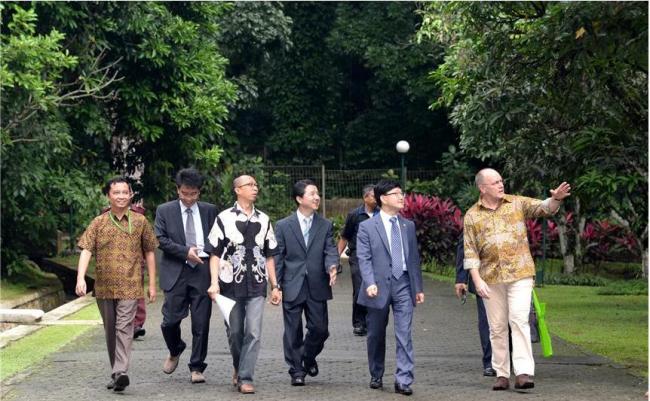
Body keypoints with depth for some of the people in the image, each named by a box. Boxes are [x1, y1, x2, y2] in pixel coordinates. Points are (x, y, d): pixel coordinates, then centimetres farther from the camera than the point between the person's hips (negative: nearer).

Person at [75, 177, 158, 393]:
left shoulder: (140, 221, 5)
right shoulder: (98, 222, 4)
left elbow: (149, 253, 10)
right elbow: (86, 250, -4)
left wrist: (152, 284, 7)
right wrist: (81, 278, -19)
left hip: (130, 286, -2)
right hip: (104, 287, 2)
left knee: (124, 328, -15)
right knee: (110, 331, 11)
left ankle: (120, 373, -25)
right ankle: (116, 372, 23)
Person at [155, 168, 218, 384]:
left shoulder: (210, 210, 9)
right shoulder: (164, 211, 6)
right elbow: (161, 239, -1)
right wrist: (185, 251, -12)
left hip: (203, 270, 1)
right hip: (176, 272, -1)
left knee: (201, 323, 0)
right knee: (171, 320, -5)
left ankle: (196, 368, 10)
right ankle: (175, 351, 27)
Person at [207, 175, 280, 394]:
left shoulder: (263, 220, 9)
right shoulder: (224, 219, -1)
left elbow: (269, 256, 13)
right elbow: (215, 254, -1)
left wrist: (275, 286, 10)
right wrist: (214, 283, -11)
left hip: (256, 286, 2)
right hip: (231, 285, -2)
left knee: (253, 333, -9)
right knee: (234, 332, 8)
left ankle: (245, 378, -4)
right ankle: (238, 368, 32)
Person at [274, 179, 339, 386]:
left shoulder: (325, 225, 7)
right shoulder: (283, 226, 2)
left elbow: (330, 251, 0)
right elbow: (277, 257, 2)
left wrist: (332, 266, -23)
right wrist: (276, 285, -3)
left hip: (317, 286, 2)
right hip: (292, 287, -2)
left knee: (320, 329, 3)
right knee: (293, 332, 3)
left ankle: (308, 357, 32)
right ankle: (296, 371, 15)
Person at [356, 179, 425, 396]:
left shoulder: (408, 226, 12)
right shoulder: (367, 227, -1)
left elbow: (414, 258, 13)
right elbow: (364, 259, -7)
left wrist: (418, 287, 11)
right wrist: (370, 283, -20)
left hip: (403, 285, 2)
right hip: (379, 286, -2)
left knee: (404, 334, -6)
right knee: (376, 335, 10)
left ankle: (403, 380, -6)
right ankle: (376, 376, 26)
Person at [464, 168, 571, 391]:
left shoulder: (518, 203, 6)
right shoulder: (472, 216, 5)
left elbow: (543, 208, -5)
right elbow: (470, 252, 2)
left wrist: (555, 199, -28)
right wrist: (477, 281, -7)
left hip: (520, 274, -1)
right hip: (491, 278, 2)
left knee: (519, 320, -14)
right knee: (497, 328, 7)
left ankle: (523, 372, -19)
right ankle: (501, 374, 15)